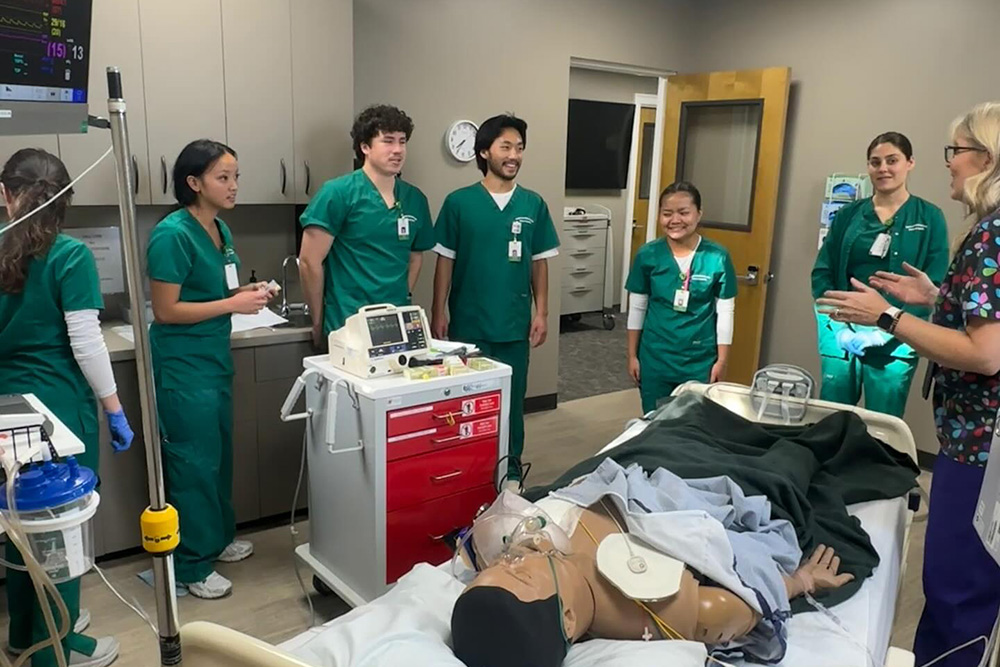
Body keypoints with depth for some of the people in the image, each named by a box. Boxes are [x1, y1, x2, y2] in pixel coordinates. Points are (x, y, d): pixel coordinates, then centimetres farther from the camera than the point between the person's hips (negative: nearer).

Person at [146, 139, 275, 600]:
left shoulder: (221, 231, 8)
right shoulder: (172, 234, -17)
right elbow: (166, 310, -19)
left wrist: (247, 292, 1)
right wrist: (233, 305, -20)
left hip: (215, 358, 9)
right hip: (182, 365, -8)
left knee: (220, 453, 18)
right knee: (194, 462, 0)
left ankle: (219, 538, 35)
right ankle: (193, 565, 15)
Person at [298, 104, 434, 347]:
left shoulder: (415, 199, 7)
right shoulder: (338, 193, -9)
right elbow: (309, 261, -9)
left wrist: (403, 298, 9)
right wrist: (319, 323, -4)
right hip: (348, 327, -5)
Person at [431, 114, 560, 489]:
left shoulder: (533, 204, 2)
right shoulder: (459, 202, -4)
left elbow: (539, 263, 7)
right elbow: (445, 262, -1)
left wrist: (541, 313, 3)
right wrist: (439, 314, -3)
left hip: (515, 325, 2)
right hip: (469, 323, -2)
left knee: (512, 399, 12)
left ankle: (511, 469, 28)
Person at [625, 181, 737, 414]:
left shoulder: (717, 258, -9)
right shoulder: (647, 255, -6)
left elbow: (726, 312, -3)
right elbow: (637, 308, 1)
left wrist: (722, 360, -3)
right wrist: (632, 355, 4)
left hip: (700, 360, -1)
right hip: (655, 358, 1)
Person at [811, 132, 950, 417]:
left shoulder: (930, 218, 1)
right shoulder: (848, 214, 7)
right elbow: (822, 273, 3)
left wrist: (886, 328, -17)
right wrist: (836, 324, -12)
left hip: (894, 342, -2)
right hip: (841, 337, 2)